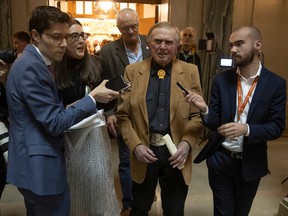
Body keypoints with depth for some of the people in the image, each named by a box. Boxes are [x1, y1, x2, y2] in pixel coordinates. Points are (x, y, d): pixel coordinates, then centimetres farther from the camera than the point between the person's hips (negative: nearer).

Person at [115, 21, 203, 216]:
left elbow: (198, 114, 0)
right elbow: (123, 115, 0)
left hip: (176, 153, 0)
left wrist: (186, 143, -15)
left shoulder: (190, 72, -1)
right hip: (143, 151, 0)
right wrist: (136, 145, -12)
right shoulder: (132, 71, 0)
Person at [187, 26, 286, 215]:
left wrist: (246, 129, -27)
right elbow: (214, 123, -6)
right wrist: (204, 109, -27)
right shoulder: (221, 80, -5)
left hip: (251, 163, 0)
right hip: (220, 159, 0)